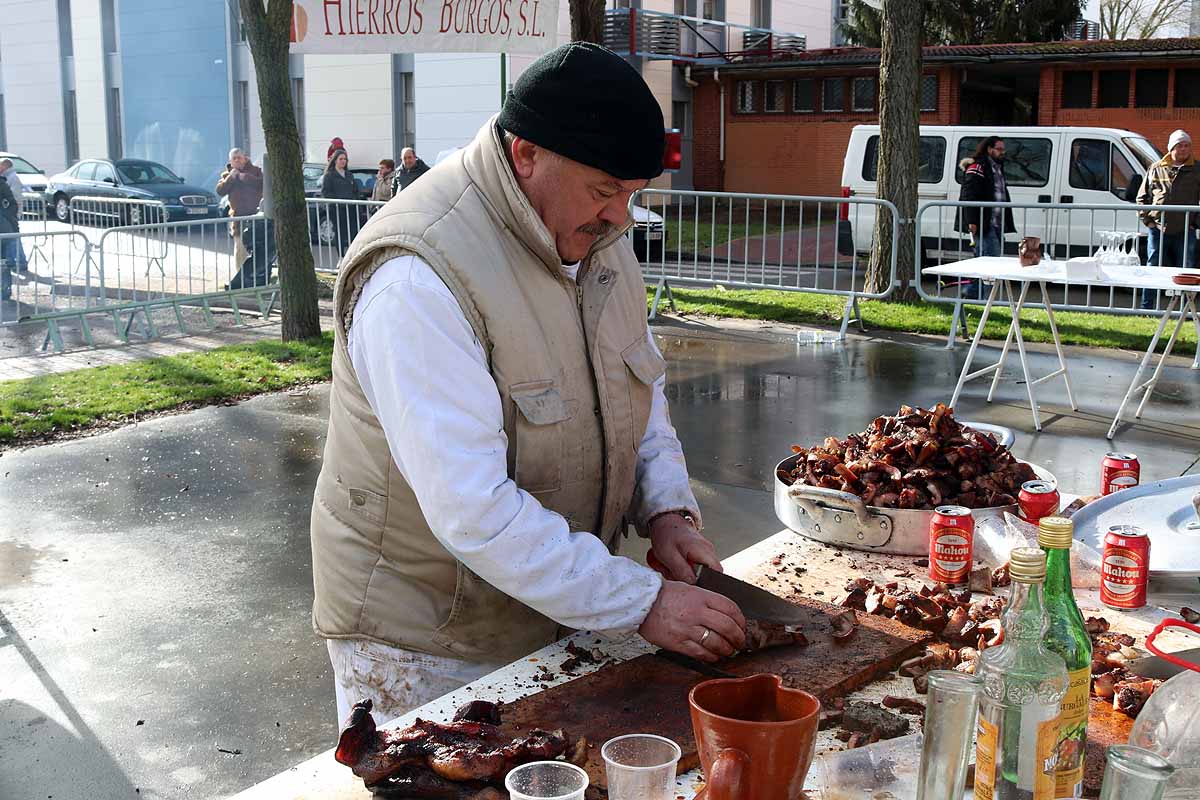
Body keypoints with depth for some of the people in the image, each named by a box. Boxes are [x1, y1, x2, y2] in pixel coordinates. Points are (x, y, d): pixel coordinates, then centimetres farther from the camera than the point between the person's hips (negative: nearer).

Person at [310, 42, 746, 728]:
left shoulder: (597, 233, -1)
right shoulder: (417, 280, -28)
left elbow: (643, 386, 13)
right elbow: (473, 510, -31)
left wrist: (666, 508, -4)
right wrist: (642, 603, -27)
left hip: (563, 611, 8)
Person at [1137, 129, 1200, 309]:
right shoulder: (1156, 170, 9)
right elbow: (1142, 197, 12)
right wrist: (1147, 219, 1)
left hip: (1185, 232, 0)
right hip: (1158, 231, 0)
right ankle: (1146, 309, 11)